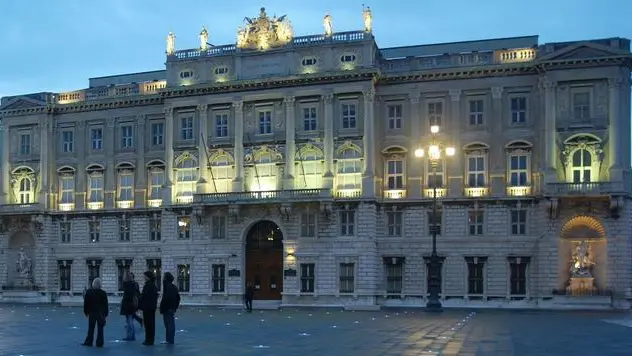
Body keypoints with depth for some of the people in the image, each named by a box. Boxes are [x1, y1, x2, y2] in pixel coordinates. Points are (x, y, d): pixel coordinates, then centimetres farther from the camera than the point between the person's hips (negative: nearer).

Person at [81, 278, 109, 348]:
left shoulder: (88, 292, -3)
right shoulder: (103, 293, -7)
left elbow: (86, 303, 1)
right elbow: (105, 304, -3)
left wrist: (86, 312, 10)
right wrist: (106, 314, 4)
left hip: (91, 313, 1)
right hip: (101, 313, -1)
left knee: (91, 328, 10)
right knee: (100, 329, 3)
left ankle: (88, 342, 13)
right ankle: (99, 343, 2)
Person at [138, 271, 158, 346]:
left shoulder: (148, 285, -16)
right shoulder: (154, 285, 11)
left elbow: (143, 296, -16)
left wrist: (140, 306, -9)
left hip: (147, 307, -9)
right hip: (152, 307, 9)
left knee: (148, 323, -4)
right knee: (151, 323, 13)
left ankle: (149, 340, -2)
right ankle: (151, 340, 19)